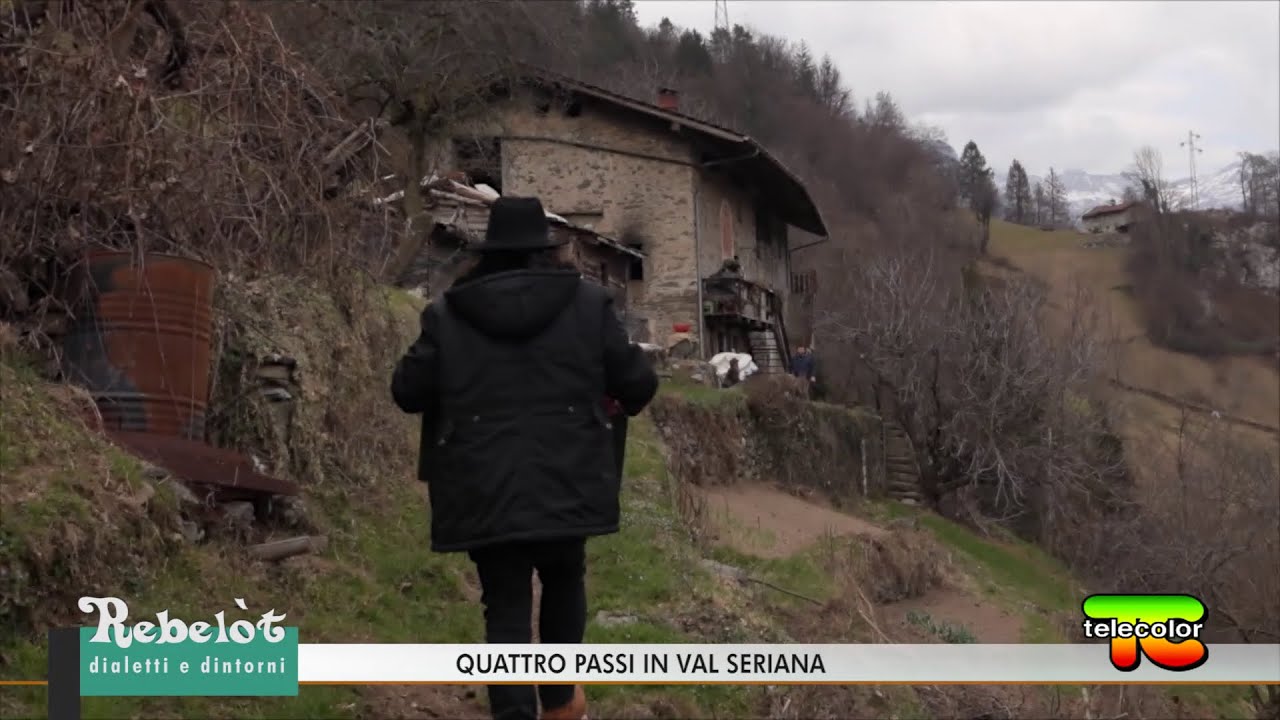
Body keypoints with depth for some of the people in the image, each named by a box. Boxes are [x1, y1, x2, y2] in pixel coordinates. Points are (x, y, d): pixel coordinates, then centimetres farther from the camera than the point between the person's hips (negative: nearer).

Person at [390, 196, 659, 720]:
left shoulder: (447, 314, 0)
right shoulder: (588, 303, -1)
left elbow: (408, 392, 6)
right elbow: (637, 382, 2)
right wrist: (630, 398, 26)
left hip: (484, 491, 0)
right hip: (564, 482, 1)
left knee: (506, 606, 5)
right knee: (563, 582, 24)